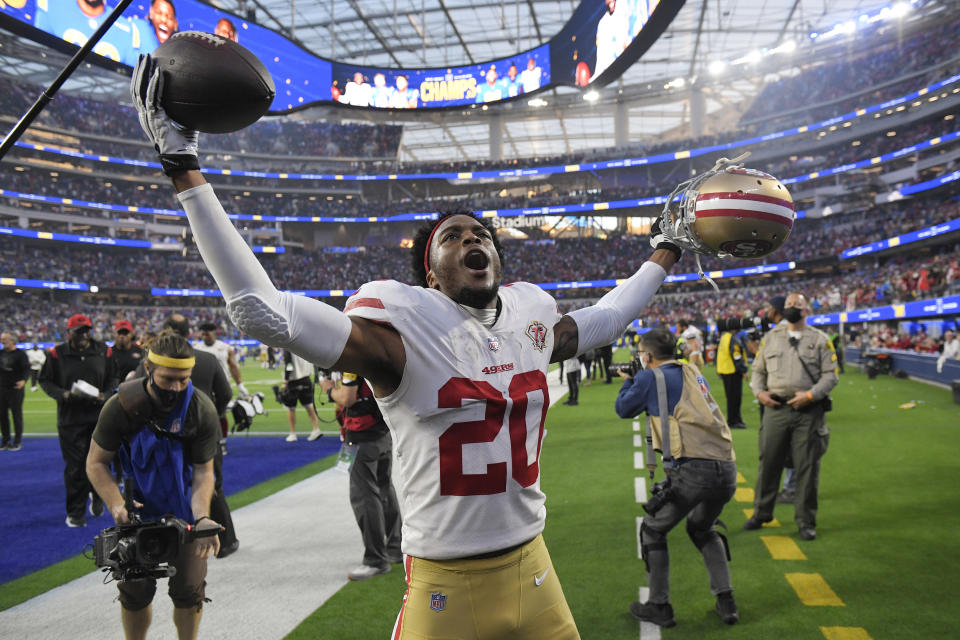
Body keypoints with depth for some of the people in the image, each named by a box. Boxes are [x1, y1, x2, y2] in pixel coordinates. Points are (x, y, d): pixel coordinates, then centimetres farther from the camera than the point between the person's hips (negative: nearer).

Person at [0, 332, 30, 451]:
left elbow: (27, 369, -17)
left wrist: (23, 380, -33)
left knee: (17, 415, 1)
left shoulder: (20, 354, -9)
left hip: (15, 389, -6)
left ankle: (17, 441, 9)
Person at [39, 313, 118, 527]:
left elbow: (112, 379, 12)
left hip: (99, 416, 2)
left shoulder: (103, 351, 4)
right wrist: (63, 394, -11)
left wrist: (104, 395, -6)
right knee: (74, 466, 0)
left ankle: (96, 494, 36)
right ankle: (75, 513, 12)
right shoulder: (57, 354, -1)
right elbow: (45, 380, 6)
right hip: (70, 419, -1)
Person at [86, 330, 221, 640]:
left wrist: (201, 518, -29)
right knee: (135, 590, 5)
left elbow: (204, 471, -14)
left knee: (189, 590, 3)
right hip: (139, 509, 0)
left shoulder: (202, 410, -20)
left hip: (185, 510, 0)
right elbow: (96, 463, -10)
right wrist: (117, 505, -25)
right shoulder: (121, 406, -21)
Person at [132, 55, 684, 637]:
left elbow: (603, 320, 26)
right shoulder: (405, 327, -13)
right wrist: (185, 170, -22)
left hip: (532, 568, 5)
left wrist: (665, 252, 34)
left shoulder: (532, 316, 4)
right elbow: (259, 309, -22)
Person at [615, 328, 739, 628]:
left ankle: (659, 606, 17)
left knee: (652, 530, 14)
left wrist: (627, 381, 32)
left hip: (692, 470, -7)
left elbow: (623, 409, 15)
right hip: (727, 470, 7)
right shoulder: (693, 372, 19)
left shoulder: (650, 377, 0)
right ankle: (726, 602, 25)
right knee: (702, 529, 30)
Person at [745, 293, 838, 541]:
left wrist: (810, 395, -13)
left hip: (809, 411, -2)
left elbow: (830, 375, 1)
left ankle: (805, 521, 14)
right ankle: (762, 513, 20)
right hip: (775, 408, 2)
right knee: (768, 462, 5)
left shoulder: (820, 339, 5)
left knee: (807, 467, 2)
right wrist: (759, 392, 0)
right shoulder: (770, 337, 13)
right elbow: (758, 369, 17)